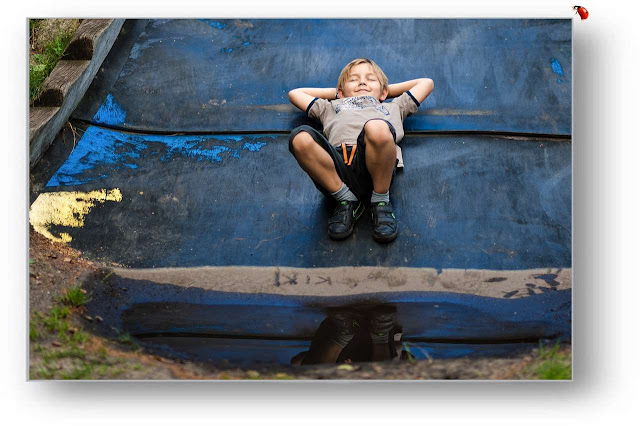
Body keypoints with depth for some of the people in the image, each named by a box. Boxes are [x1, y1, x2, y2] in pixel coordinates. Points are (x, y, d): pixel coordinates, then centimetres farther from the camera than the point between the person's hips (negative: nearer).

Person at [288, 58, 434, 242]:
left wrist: (387, 89, 53)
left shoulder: (393, 107, 44)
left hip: (372, 166, -1)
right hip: (337, 165, 1)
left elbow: (426, 83, 52)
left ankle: (380, 200, -14)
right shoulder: (331, 108, 44)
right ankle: (346, 200, -12)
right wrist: (335, 92, 52)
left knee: (377, 127, -37)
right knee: (300, 138, -31)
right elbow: (295, 93, 53)